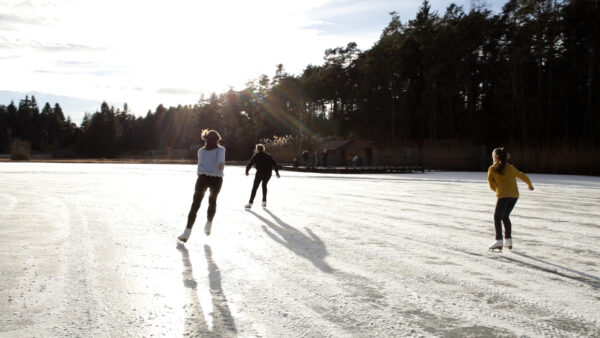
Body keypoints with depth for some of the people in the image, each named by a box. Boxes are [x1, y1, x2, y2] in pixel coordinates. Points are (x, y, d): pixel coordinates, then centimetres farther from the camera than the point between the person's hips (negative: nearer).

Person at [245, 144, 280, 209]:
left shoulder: (256, 156, 6)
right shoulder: (268, 155, 16)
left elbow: (250, 164, 3)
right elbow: (274, 163, 9)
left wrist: (247, 171, 17)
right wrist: (277, 172, 9)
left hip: (260, 172, -4)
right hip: (268, 173, 4)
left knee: (255, 187, -1)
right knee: (264, 185, 25)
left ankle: (250, 203, -7)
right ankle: (264, 202, 23)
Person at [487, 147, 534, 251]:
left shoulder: (492, 169, 6)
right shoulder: (511, 167, 18)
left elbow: (491, 185, 9)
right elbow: (523, 177, 27)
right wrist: (530, 185, 47)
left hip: (503, 195, -5)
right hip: (514, 195, 5)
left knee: (497, 217, -1)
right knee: (505, 217, 18)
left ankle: (499, 241, -13)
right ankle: (508, 240, 18)